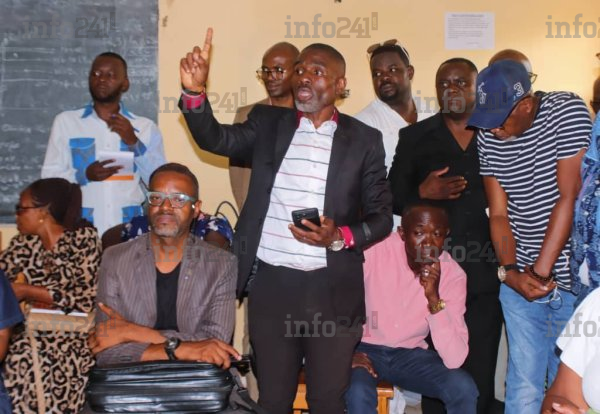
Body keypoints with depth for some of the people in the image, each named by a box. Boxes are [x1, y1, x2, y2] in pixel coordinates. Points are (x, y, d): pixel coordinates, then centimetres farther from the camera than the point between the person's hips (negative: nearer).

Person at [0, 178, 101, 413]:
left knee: (25, 354, -29)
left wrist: (27, 291, -11)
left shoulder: (83, 238, -4)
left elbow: (86, 298, -12)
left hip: (71, 330, -4)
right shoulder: (23, 242, 12)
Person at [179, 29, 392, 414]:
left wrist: (339, 237, -15)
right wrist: (195, 91, -24)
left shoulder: (364, 139, 2)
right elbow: (216, 138, -7)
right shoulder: (268, 123, 7)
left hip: (332, 290, -1)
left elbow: (382, 216, 3)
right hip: (270, 285, 2)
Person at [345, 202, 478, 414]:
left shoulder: (453, 275, -15)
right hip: (364, 348, -2)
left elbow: (454, 359, -22)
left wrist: (434, 298, -32)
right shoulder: (375, 250, -22)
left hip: (409, 353, 3)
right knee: (358, 394, -32)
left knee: (464, 389, -21)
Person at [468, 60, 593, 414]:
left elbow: (570, 197, -14)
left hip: (571, 278, -3)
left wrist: (541, 271, -13)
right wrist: (510, 271, -10)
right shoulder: (488, 138, 3)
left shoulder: (568, 111, -10)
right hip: (519, 278, 3)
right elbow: (499, 214, 5)